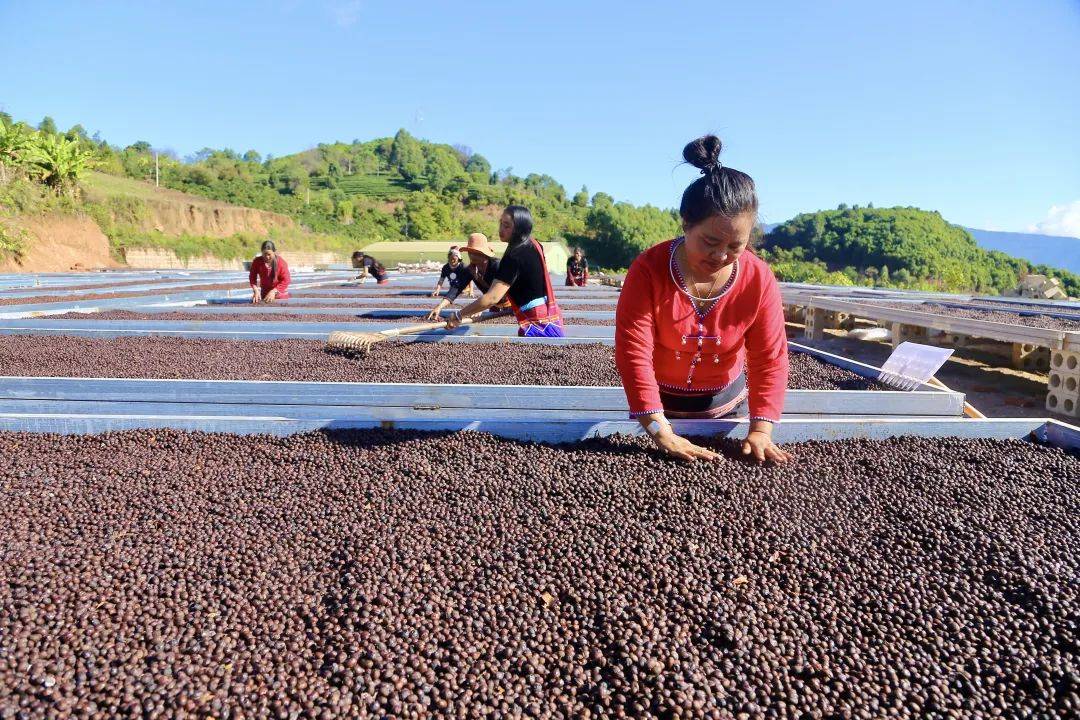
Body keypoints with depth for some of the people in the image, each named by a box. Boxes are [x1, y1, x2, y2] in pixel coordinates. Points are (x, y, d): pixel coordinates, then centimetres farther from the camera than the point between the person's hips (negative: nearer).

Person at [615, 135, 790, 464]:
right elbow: (633, 352, -29)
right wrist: (662, 433, -34)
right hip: (660, 404, -1)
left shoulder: (759, 279, -15)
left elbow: (771, 358, -13)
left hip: (726, 404, 2)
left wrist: (760, 430, -24)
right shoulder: (649, 270, -23)